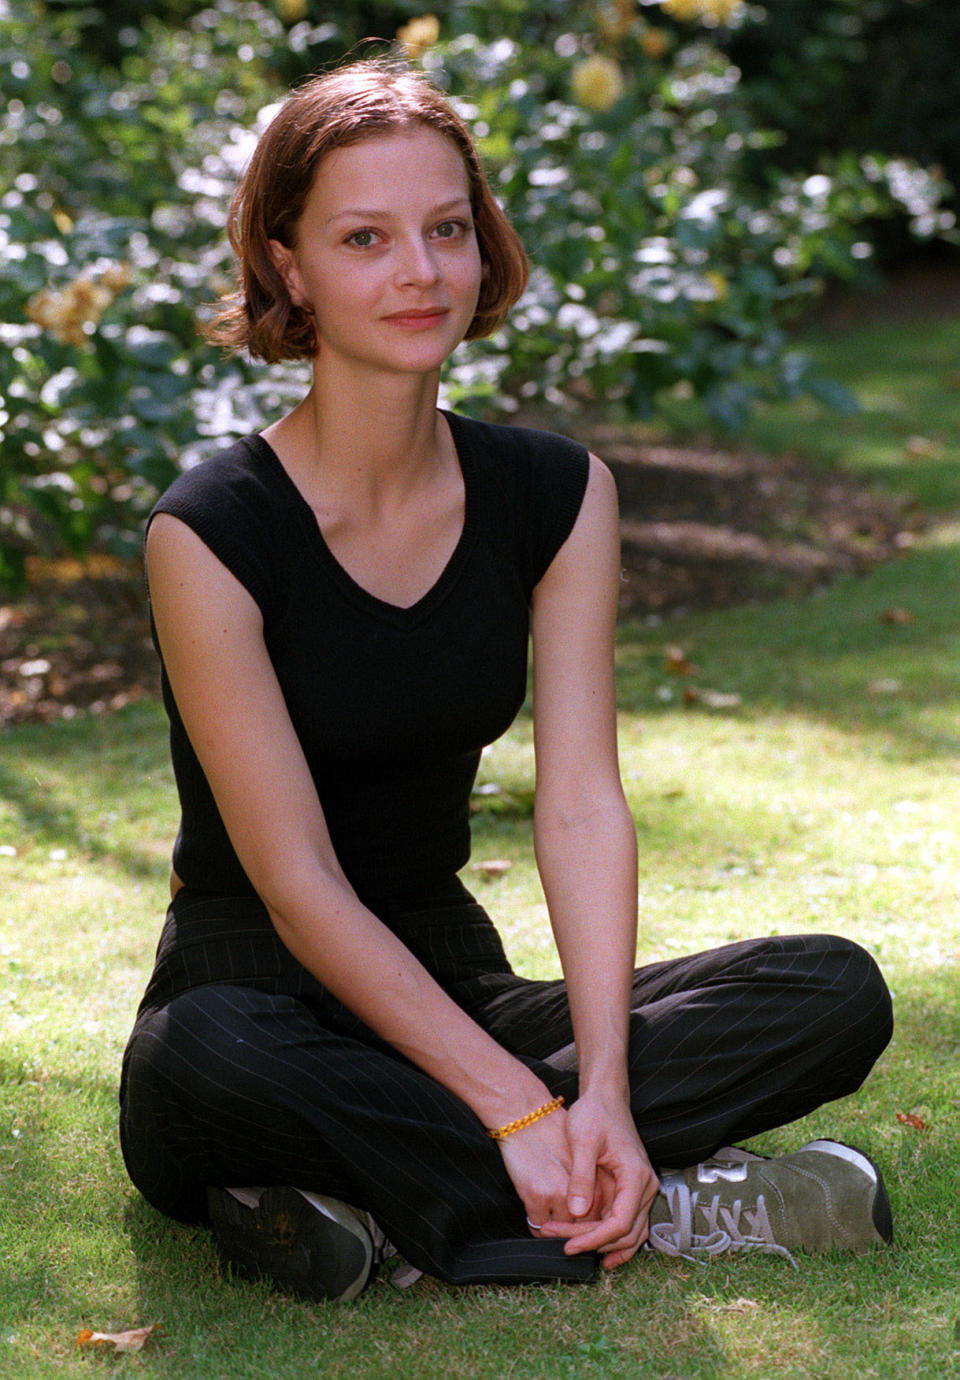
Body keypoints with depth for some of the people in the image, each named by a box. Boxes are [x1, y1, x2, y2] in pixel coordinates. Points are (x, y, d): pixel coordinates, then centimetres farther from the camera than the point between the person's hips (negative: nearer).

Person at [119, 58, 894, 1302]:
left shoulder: (557, 497, 1)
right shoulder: (212, 533, -15)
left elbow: (581, 801, -9)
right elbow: (298, 883, -19)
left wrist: (601, 1088, -23)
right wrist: (519, 1107, -26)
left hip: (448, 979, 5)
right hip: (258, 993, -4)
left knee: (840, 996, -15)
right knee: (207, 1062, -41)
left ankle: (375, 1192, -22)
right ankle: (654, 1210, -23)